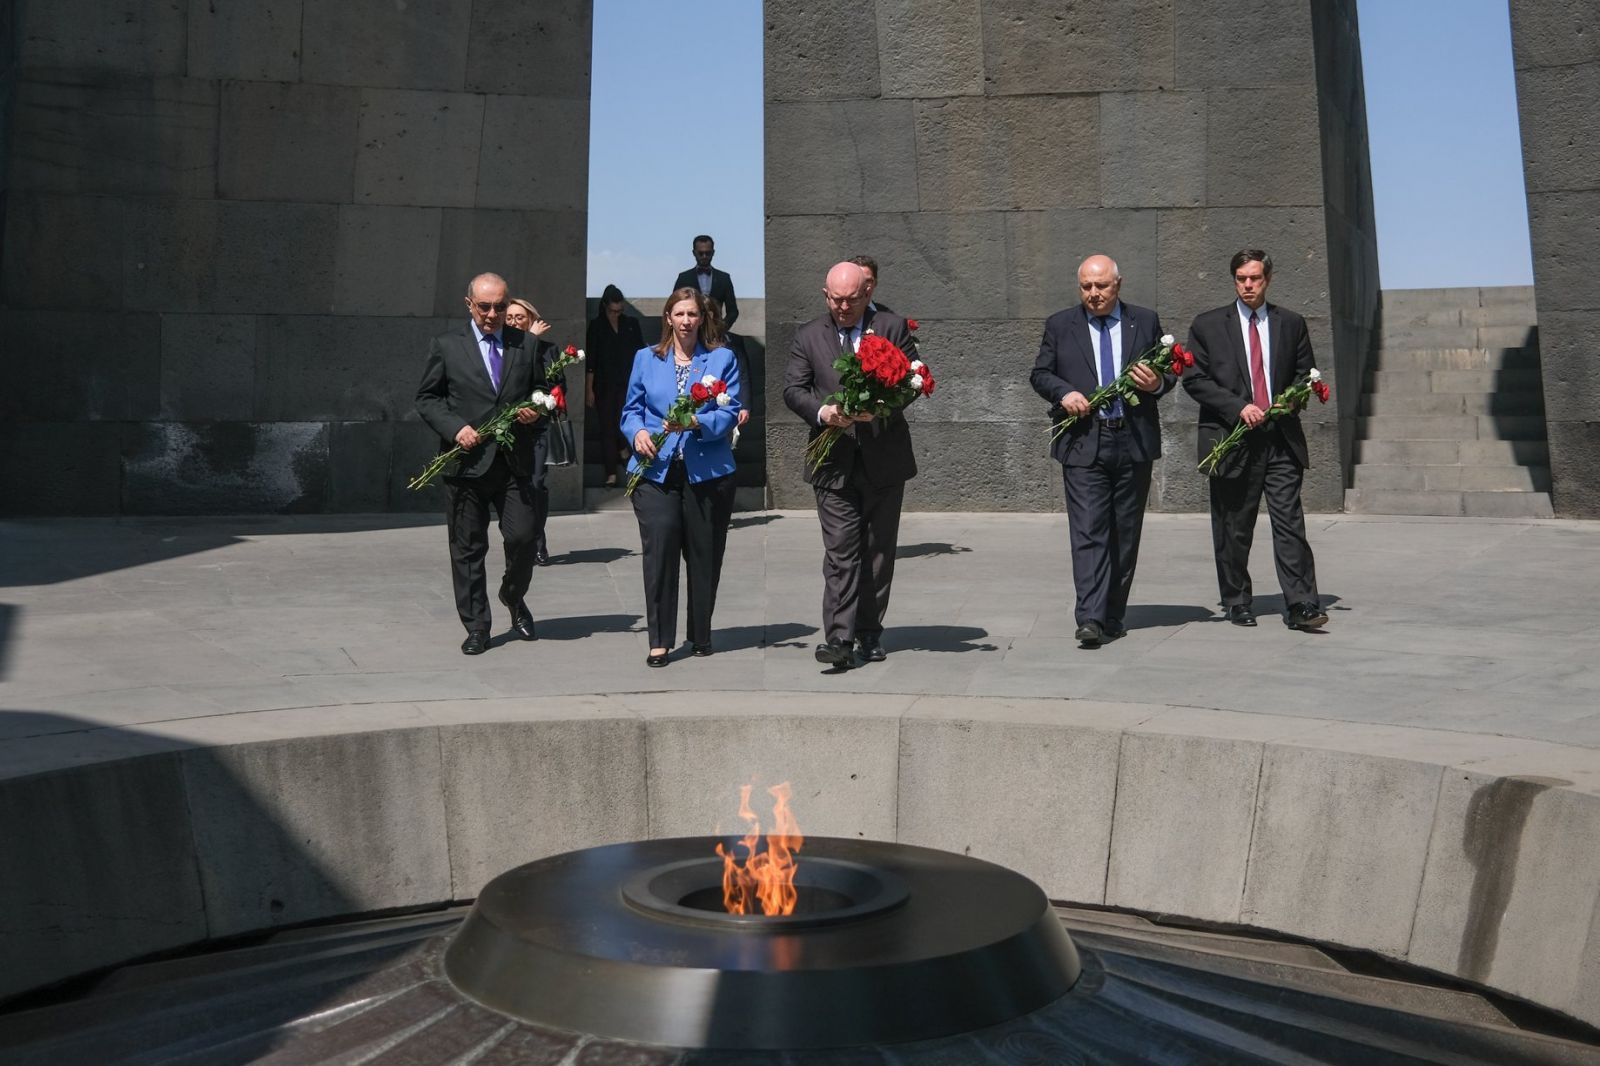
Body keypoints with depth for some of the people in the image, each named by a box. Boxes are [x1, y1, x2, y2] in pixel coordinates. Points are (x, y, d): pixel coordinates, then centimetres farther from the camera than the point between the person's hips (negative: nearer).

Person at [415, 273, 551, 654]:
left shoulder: (527, 345, 10)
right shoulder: (446, 346, 5)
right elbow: (427, 398, 4)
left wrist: (536, 411, -3)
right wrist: (455, 428, -12)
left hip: (515, 462, 1)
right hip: (467, 462, -1)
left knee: (524, 536, -5)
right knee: (467, 548, 4)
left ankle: (513, 597, 27)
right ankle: (476, 627, 16)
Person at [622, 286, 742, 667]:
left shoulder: (722, 358, 6)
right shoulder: (646, 358, 12)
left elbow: (730, 413, -3)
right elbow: (631, 409, 13)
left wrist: (696, 422, -20)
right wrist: (638, 432, -9)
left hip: (707, 472, 0)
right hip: (655, 471, 0)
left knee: (705, 557, 7)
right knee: (658, 553, -6)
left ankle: (701, 636, 22)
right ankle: (659, 641, 3)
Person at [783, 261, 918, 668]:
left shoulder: (893, 327, 5)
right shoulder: (808, 336, 7)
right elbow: (793, 389, 1)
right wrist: (822, 411, -19)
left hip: (884, 459, 1)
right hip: (835, 462, -1)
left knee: (880, 550, 9)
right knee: (840, 551, -7)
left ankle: (870, 631, 20)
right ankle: (839, 638, -9)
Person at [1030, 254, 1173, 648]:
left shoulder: (1145, 322, 10)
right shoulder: (1059, 325, 7)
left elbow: (1170, 372, 14)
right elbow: (1039, 374, 8)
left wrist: (1158, 383, -9)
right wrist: (1063, 393, -12)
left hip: (1133, 442, 2)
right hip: (1083, 443, -2)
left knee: (1126, 535, 8)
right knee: (1088, 532, -10)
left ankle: (1113, 615, 19)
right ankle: (1090, 619, -14)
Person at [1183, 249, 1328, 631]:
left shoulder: (1291, 323, 12)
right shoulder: (1208, 325, 6)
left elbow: (1307, 375, 18)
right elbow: (1194, 379, -1)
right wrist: (1238, 406, -12)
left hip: (1281, 439, 1)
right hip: (1231, 439, -1)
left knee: (1290, 522, -5)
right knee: (1232, 530, 5)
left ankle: (1302, 606, -5)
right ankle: (1236, 603, 17)